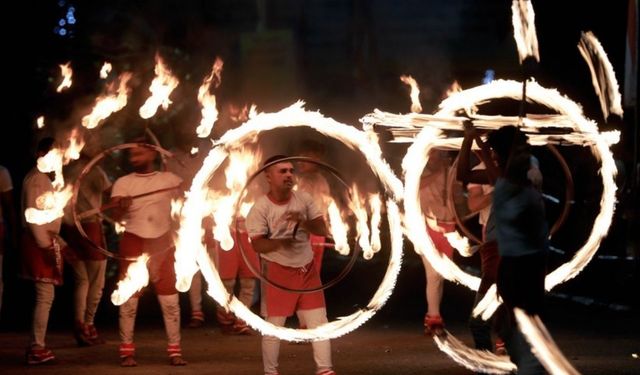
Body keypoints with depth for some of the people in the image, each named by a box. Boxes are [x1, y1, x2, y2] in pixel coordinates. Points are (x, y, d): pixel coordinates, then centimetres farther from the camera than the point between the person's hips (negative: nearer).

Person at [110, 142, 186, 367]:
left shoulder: (168, 180, 4)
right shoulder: (123, 183, -1)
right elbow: (116, 217, -13)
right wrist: (120, 207, -34)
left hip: (162, 244, 1)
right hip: (133, 243, -1)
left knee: (170, 300, 1)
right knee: (129, 299, 1)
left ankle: (174, 351, 7)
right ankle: (126, 351, 7)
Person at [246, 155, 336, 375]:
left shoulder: (304, 199, -1)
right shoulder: (260, 207, -14)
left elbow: (322, 229, -2)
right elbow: (257, 244, -19)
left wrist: (303, 222, -21)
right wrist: (280, 242, -37)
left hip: (306, 269, 4)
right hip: (277, 271, -4)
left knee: (319, 322, 3)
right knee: (273, 327, 2)